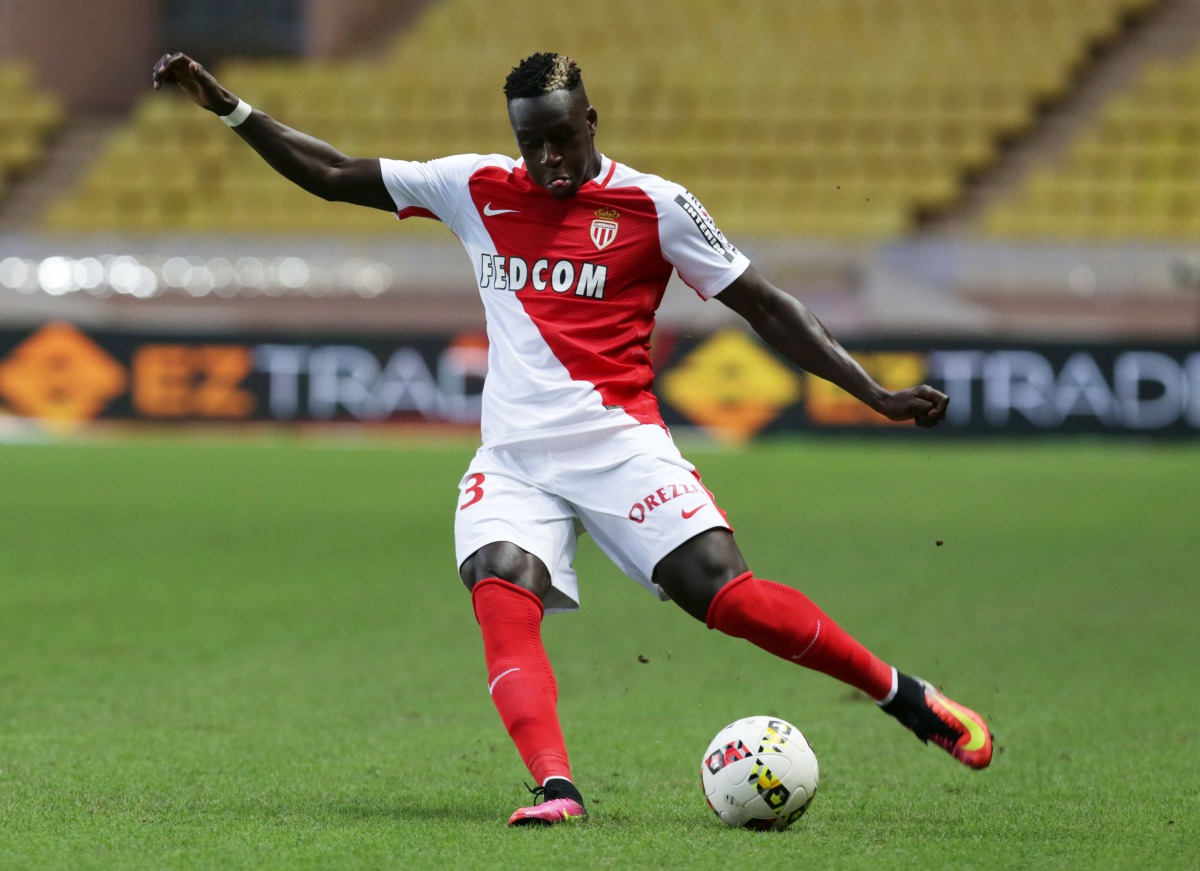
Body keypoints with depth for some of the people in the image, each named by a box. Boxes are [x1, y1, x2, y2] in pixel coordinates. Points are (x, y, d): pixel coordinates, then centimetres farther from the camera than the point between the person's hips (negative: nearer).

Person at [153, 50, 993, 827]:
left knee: (728, 595, -17)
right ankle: (557, 787, -35)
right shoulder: (475, 188, 8)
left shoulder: (654, 205, -2)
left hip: (618, 444, -3)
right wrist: (227, 105, 8)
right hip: (513, 460, 3)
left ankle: (911, 700, -1)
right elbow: (332, 176, 14)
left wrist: (876, 394, -2)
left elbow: (765, 305, 2)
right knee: (501, 602, -25)